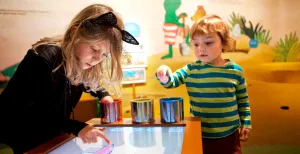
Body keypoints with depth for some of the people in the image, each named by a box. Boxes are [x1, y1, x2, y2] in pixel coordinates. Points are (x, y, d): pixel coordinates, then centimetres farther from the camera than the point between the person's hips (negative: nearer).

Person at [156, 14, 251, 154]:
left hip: (229, 134, 0)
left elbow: (243, 100, 4)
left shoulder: (235, 71, -6)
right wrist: (164, 76, -31)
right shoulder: (191, 69, -7)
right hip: (199, 134, 1)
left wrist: (246, 123, 4)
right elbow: (171, 82, -10)